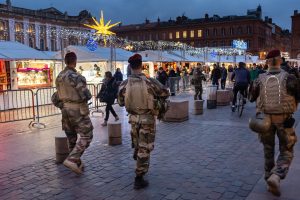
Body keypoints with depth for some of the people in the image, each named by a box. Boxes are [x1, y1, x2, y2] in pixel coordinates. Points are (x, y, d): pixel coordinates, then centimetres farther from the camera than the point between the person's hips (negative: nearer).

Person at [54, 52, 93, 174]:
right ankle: (72, 160, -11)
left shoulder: (59, 77, 7)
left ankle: (77, 164, 24)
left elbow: (58, 95, 9)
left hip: (65, 109, 8)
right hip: (77, 110, -8)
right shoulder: (76, 76, -18)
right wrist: (88, 96, 1)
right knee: (86, 136, 0)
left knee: (71, 137, 14)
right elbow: (86, 95, -19)